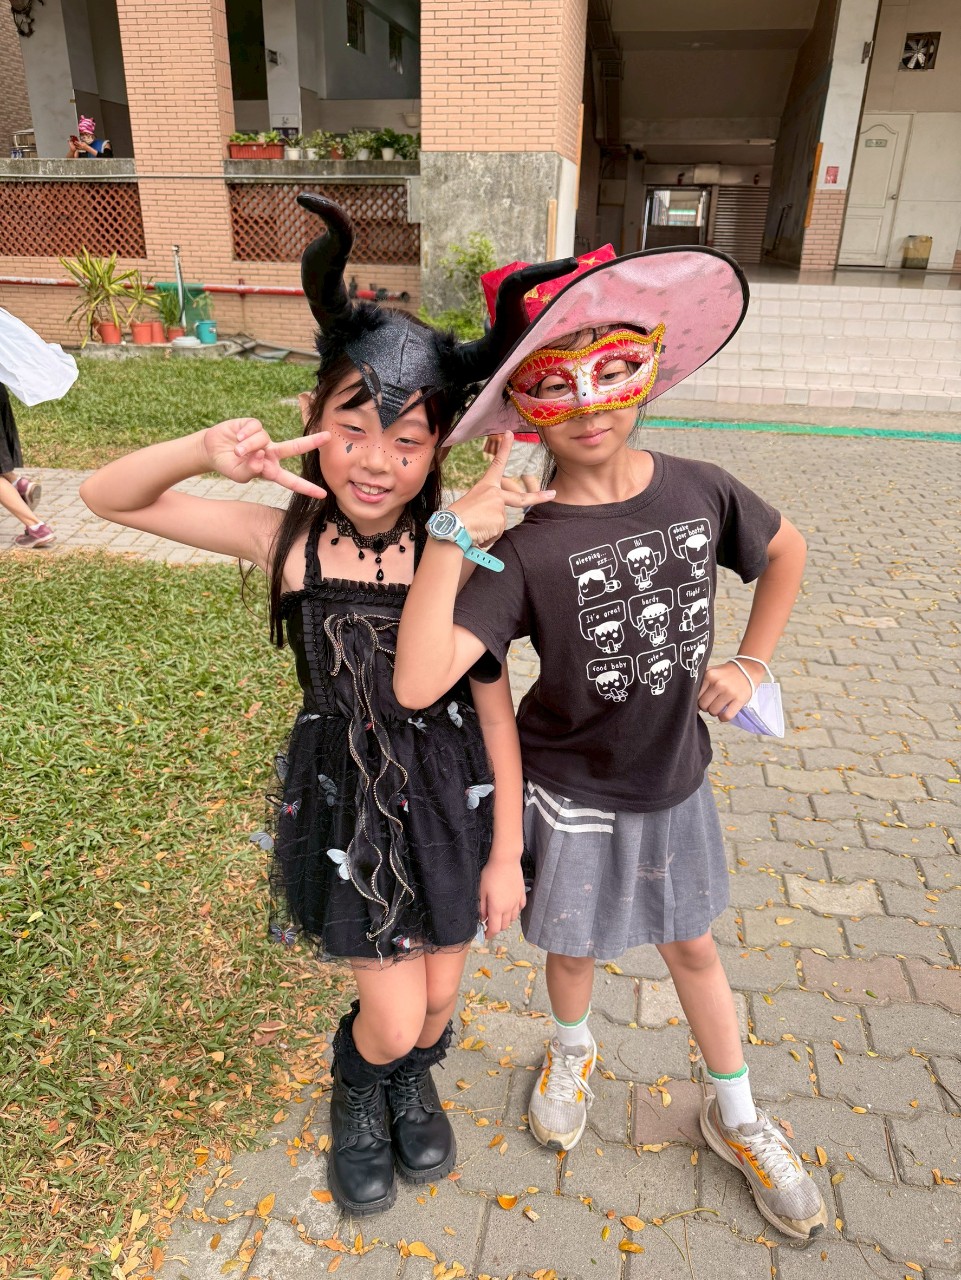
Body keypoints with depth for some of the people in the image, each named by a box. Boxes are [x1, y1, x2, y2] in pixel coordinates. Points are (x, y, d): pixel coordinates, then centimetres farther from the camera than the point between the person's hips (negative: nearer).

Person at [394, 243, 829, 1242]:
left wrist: (749, 663, 1)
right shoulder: (525, 548, -25)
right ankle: (572, 1052, 57)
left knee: (693, 945, 23)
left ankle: (736, 1117, 49)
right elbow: (416, 685, -36)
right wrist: (454, 534, -42)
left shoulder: (698, 490, -13)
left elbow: (784, 551, 9)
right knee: (575, 945, 21)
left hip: (675, 781, 3)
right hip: (573, 796, -3)